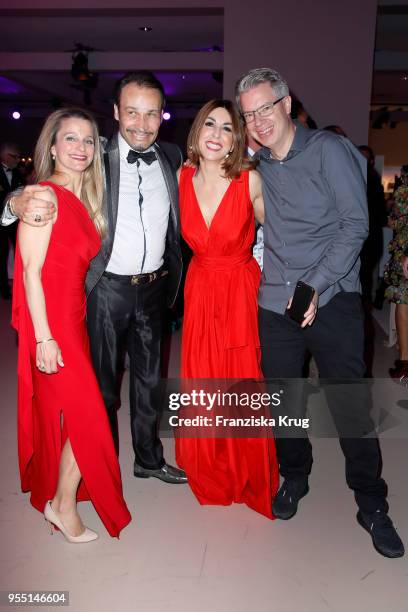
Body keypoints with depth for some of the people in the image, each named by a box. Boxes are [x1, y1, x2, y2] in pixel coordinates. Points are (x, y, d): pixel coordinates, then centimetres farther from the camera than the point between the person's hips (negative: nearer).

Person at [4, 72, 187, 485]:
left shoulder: (172, 157, 2)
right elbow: (43, 190, -15)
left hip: (153, 286, 4)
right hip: (107, 288, -3)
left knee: (148, 377, 17)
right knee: (104, 382, 11)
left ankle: (148, 459, 37)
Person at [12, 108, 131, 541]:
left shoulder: (82, 200, 12)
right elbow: (31, 270, -16)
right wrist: (44, 338, -19)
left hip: (73, 318, 8)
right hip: (50, 322, -8)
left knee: (62, 412, 17)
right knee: (87, 416, -4)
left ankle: (51, 494, 37)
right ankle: (64, 506, 16)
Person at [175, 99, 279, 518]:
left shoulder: (251, 181, -13)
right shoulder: (182, 179, -4)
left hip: (242, 292, -3)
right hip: (199, 292, 3)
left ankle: (248, 478, 31)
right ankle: (208, 474, 36)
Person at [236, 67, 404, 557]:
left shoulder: (328, 150, -3)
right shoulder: (257, 164, 12)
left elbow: (356, 224, -9)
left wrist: (317, 285, -14)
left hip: (332, 299, -4)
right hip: (274, 301, 4)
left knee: (350, 405, 0)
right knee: (283, 399, 11)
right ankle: (294, 478, 34)